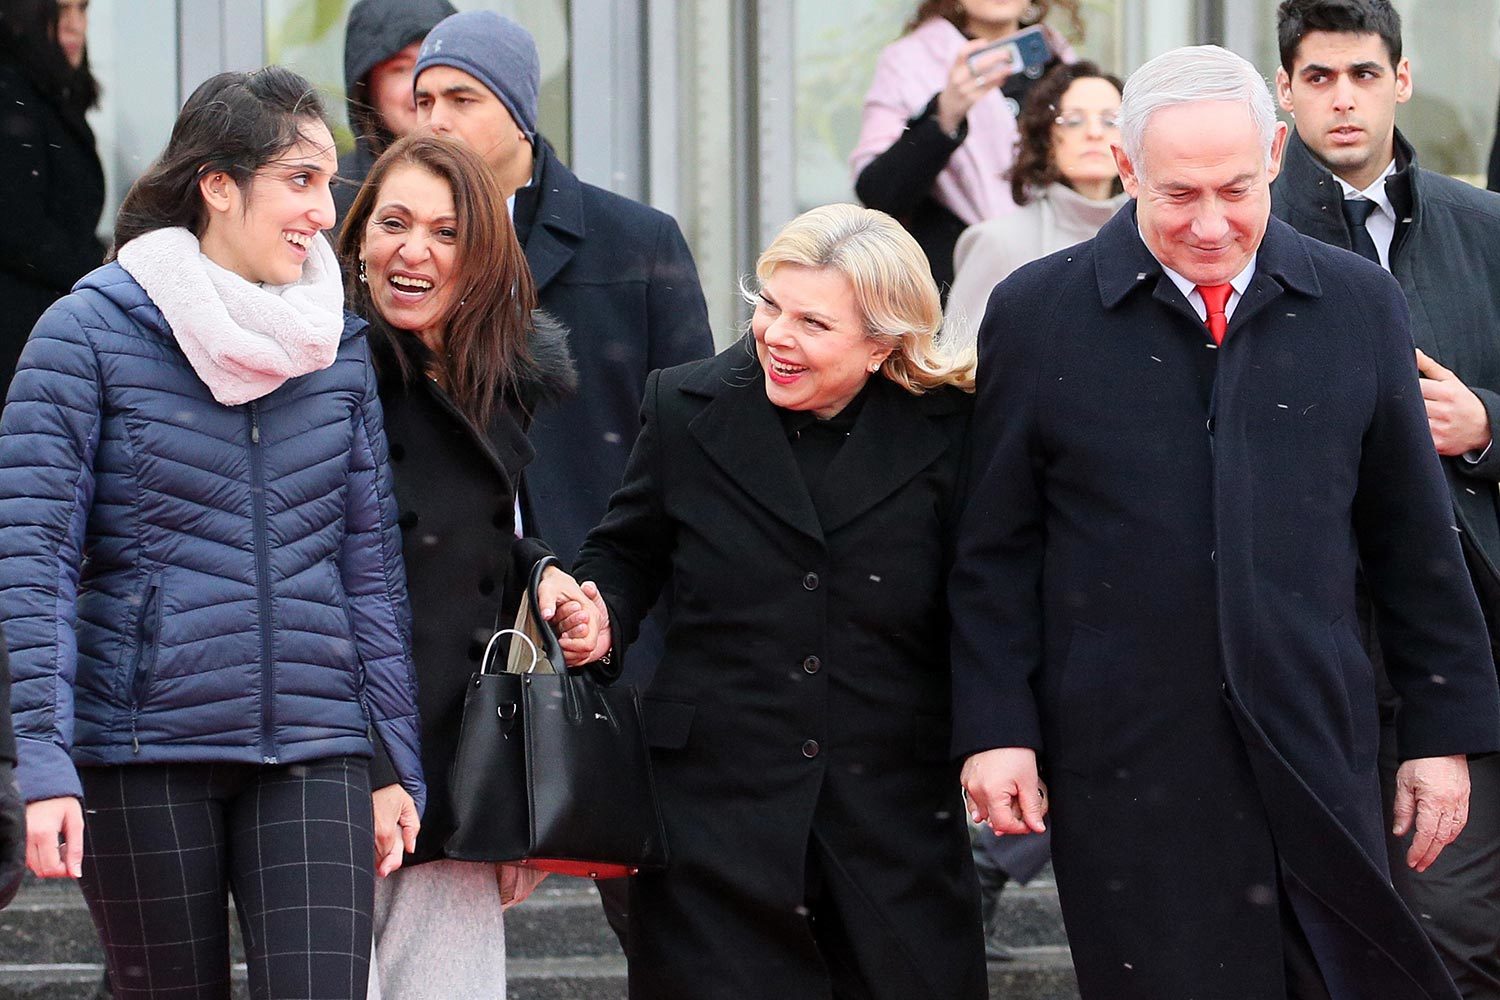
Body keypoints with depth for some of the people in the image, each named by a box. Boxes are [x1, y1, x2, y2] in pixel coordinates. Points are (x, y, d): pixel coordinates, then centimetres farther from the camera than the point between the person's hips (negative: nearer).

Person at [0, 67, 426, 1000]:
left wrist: (399, 762, 9)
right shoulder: (88, 332, -3)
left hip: (313, 749, 3)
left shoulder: (340, 346, 9)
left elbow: (373, 564, 13)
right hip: (143, 751, -3)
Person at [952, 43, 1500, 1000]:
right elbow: (997, 551, 3)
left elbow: (1414, 539, 9)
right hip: (1126, 766, -1)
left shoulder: (1359, 304, 5)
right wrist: (995, 727, -2)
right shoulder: (1037, 313, 0)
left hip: (1319, 753, 2)